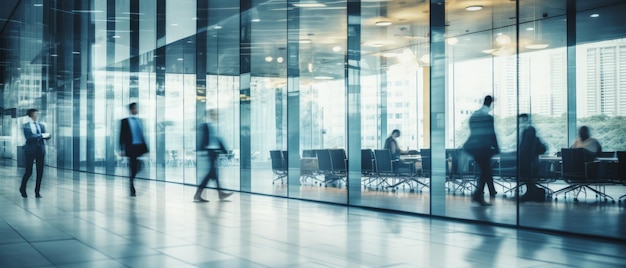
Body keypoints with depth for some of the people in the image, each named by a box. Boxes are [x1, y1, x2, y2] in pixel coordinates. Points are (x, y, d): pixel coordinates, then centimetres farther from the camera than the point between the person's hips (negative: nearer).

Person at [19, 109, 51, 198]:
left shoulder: (41, 125, 13)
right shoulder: (25, 126, -1)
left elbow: (47, 136, 7)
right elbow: (29, 137, -15)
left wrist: (47, 135, -17)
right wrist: (41, 135, -20)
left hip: (40, 150, 4)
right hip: (30, 151, -4)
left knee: (40, 172, 1)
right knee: (28, 171, -1)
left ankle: (37, 192, 11)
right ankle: (22, 188, 23)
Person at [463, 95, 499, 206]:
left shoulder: (473, 115, 12)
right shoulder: (488, 116, -12)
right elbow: (491, 134, -13)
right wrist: (496, 148, -6)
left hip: (473, 146, 8)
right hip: (483, 147, -8)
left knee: (486, 170, 17)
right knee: (486, 171, 0)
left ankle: (492, 192, 23)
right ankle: (478, 195, -7)